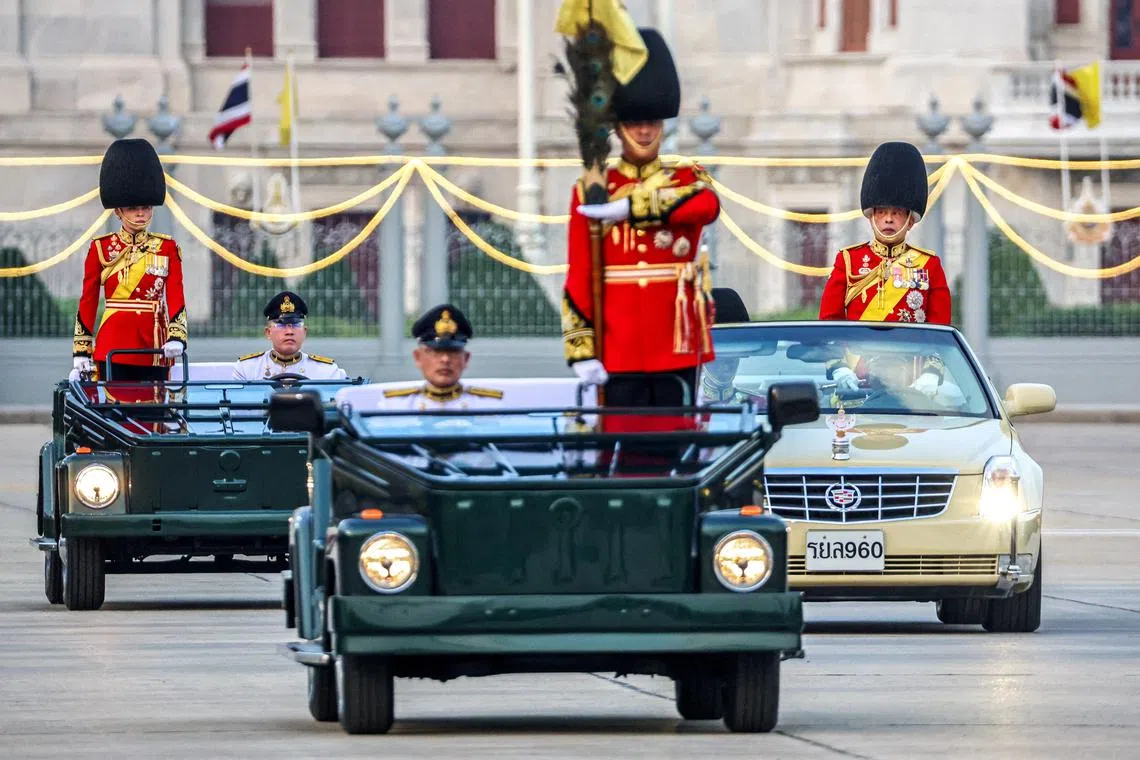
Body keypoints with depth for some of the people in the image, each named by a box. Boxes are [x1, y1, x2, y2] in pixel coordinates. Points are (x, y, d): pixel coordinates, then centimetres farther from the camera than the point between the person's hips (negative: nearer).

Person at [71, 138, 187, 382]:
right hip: (112, 351, -1)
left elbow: (176, 298, 0)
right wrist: (81, 354, 2)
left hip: (154, 351, 1)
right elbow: (87, 303, 7)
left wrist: (176, 337, -17)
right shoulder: (101, 248, 5)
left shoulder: (167, 248, 7)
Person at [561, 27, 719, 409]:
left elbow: (707, 206, -19)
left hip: (676, 346, 1)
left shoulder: (687, 181, 8)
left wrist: (626, 208, -20)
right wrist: (582, 350, -7)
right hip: (618, 349, -1)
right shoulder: (591, 192, 4)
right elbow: (579, 278, 1)